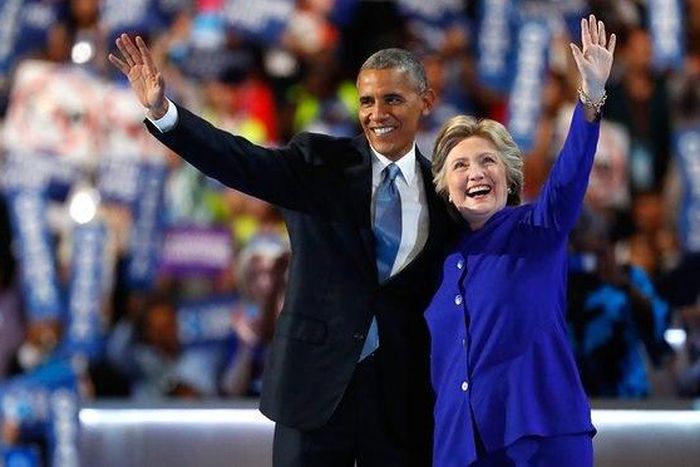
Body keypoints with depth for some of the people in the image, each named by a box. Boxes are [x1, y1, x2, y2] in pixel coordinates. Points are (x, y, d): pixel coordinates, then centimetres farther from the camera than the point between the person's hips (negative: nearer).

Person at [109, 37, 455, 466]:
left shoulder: (443, 192, 5)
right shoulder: (321, 164, 2)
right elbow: (241, 162, -12)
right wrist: (161, 111, -27)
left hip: (404, 397, 1)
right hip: (316, 385, -1)